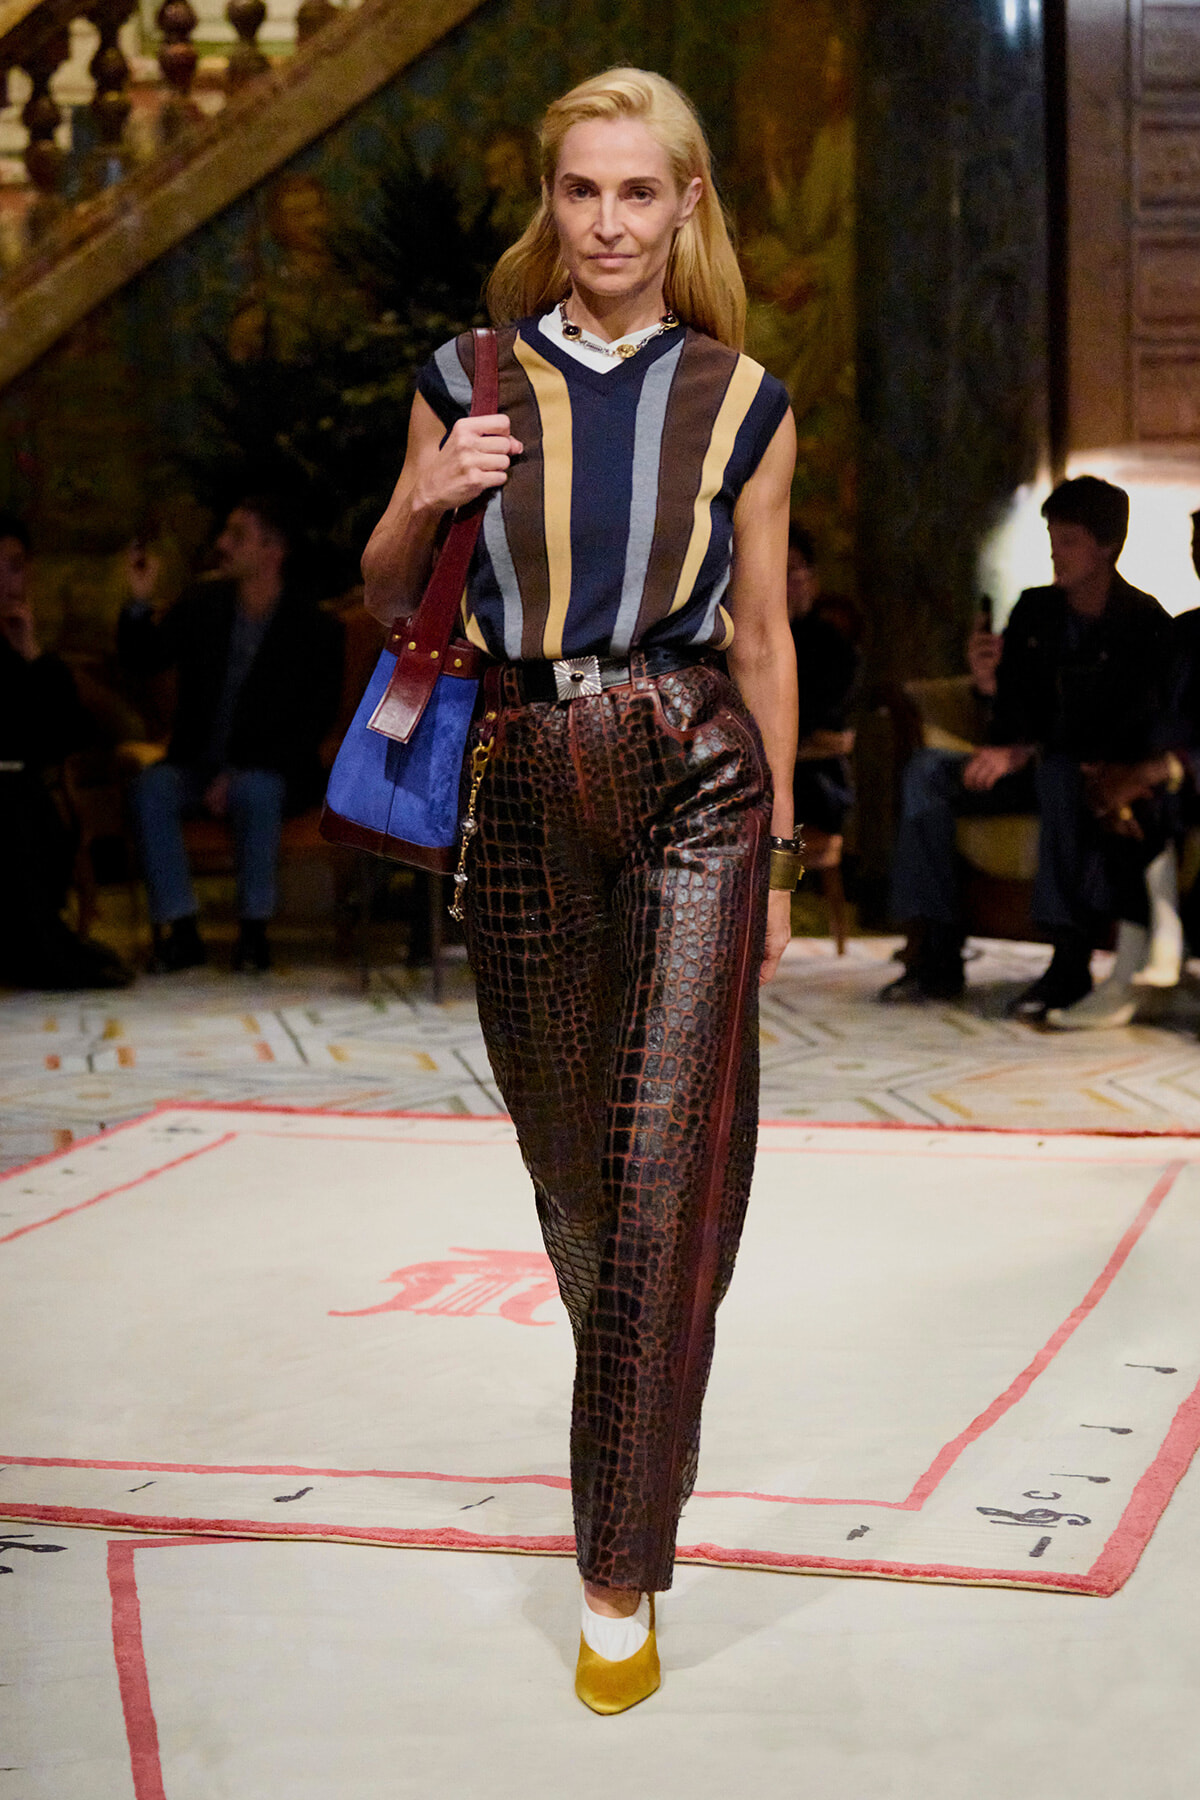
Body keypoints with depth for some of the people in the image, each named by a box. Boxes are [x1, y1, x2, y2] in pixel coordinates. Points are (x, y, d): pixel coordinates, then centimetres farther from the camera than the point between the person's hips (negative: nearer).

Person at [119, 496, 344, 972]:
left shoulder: (316, 630, -6)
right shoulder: (203, 606, 7)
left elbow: (311, 726, -10)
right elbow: (140, 663, 9)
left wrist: (238, 775, -20)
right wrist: (140, 603, -10)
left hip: (270, 772, -4)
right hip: (199, 765, 4)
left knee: (255, 792, -37)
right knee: (152, 786, -27)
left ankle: (254, 930, -26)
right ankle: (180, 931, -24)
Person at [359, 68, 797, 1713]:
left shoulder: (740, 404, 4)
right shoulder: (473, 382, 6)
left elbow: (766, 638, 9)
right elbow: (387, 598, 13)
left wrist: (777, 860, 9)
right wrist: (428, 501, -9)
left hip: (694, 780, -2)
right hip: (526, 781, 2)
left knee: (663, 1173, -9)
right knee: (569, 1157, 14)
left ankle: (622, 1575, -2)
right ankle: (638, 1426, 41)